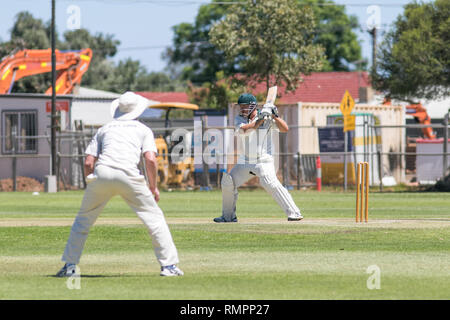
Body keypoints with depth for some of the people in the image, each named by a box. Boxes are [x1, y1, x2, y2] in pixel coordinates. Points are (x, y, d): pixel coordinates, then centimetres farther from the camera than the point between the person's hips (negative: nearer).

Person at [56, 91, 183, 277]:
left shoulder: (105, 128, 26)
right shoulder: (143, 129, 20)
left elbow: (88, 162, 16)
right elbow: (150, 159, 3)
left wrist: (92, 189, 26)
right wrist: (153, 187, 13)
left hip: (101, 173, 2)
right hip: (128, 174, -2)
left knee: (83, 219, 19)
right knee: (154, 218, 9)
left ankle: (70, 265, 14)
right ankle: (169, 265, 4)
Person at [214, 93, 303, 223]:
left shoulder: (268, 118, -5)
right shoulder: (239, 119, 2)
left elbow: (285, 129, -13)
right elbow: (243, 130, -20)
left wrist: (274, 116, -24)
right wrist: (260, 119, -27)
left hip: (263, 162, -5)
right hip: (244, 163, 5)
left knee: (271, 184, -25)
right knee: (227, 183, 4)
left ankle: (294, 213, -26)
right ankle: (228, 216, 23)